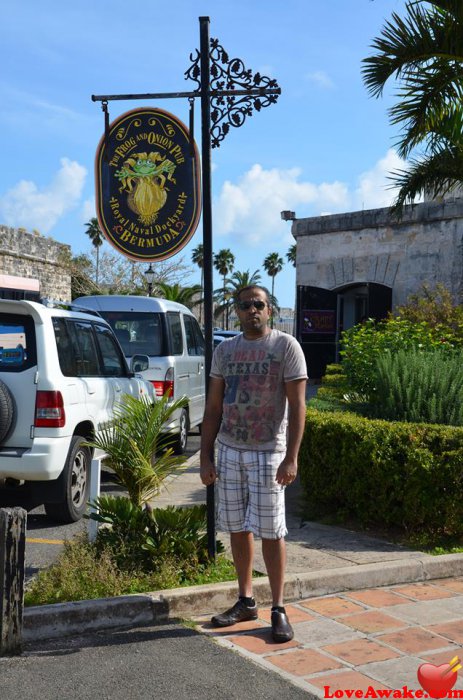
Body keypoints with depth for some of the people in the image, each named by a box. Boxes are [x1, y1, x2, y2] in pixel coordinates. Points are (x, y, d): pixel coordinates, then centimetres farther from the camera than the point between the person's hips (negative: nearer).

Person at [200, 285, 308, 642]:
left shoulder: (286, 346, -5)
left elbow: (297, 406, -9)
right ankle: (246, 602, 25)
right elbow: (213, 408, 10)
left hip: (267, 452, -4)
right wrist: (206, 457, 4)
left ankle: (279, 609, 11)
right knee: (237, 528, 11)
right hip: (229, 451, 5)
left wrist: (291, 458, -16)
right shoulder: (224, 350, 9)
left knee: (270, 531, -2)